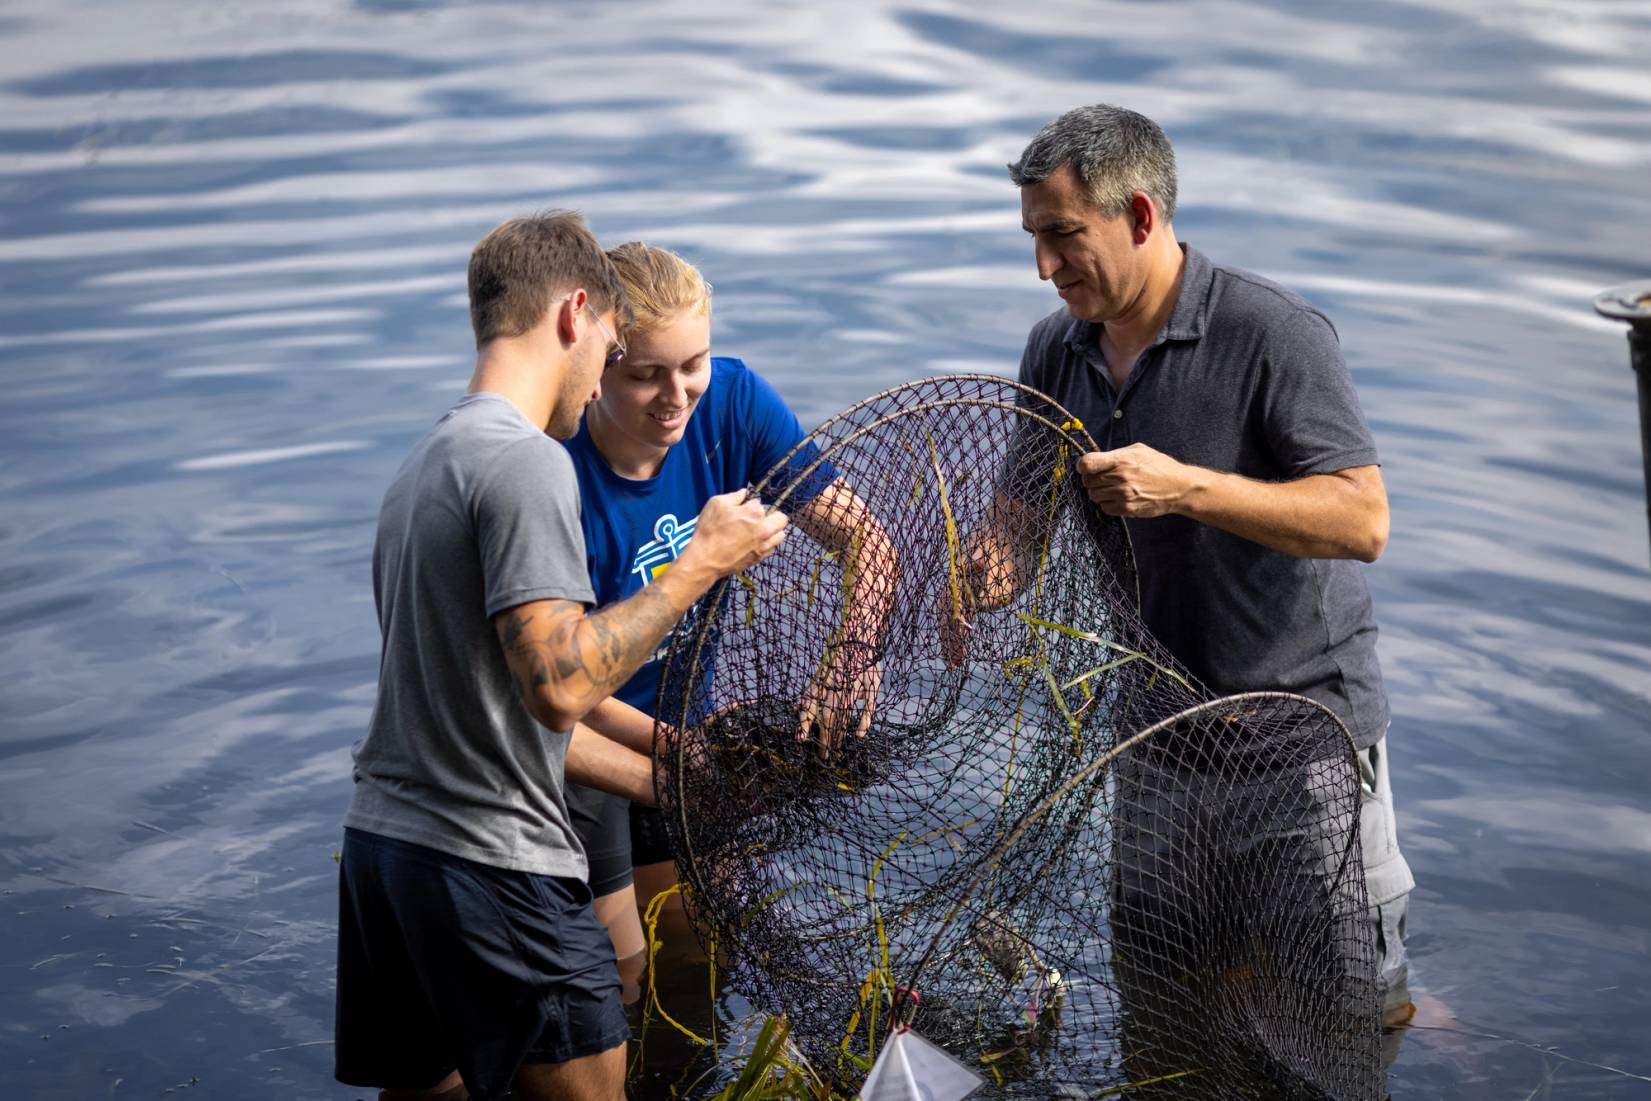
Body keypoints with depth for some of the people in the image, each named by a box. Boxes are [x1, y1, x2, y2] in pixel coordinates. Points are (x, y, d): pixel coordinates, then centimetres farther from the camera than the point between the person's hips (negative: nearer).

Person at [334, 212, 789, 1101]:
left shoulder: (425, 462, 15)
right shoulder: (526, 463, -15)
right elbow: (559, 686, -23)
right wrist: (700, 566, -13)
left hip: (381, 840, 9)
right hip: (491, 864, -9)